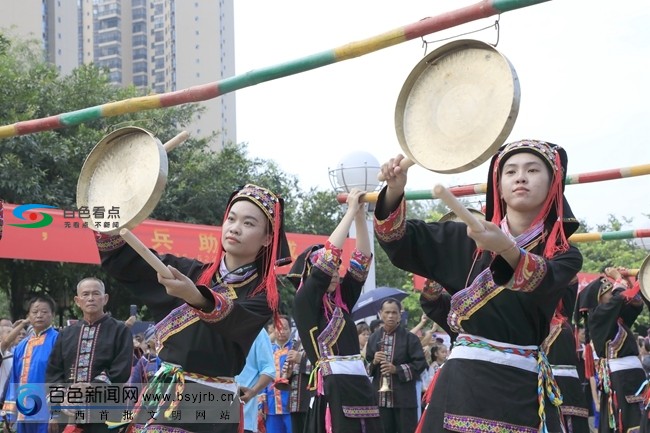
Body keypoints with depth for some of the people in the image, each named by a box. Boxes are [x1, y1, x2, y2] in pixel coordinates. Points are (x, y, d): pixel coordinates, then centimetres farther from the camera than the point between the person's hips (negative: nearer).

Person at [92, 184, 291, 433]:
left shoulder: (262, 294, -1)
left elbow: (235, 322, -22)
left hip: (213, 405, -3)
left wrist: (195, 297, -41)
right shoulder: (191, 272, 8)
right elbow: (118, 259, 9)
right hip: (165, 394, 3)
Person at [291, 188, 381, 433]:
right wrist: (351, 211, -1)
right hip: (334, 389, -7)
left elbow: (361, 261, 16)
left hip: (359, 387, 7)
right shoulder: (304, 302, -1)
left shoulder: (340, 301, 18)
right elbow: (330, 256, -7)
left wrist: (360, 216, 9)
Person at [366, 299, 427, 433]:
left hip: (405, 398, -4)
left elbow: (420, 364, -7)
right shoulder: (374, 338, 11)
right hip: (380, 397, 4)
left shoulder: (410, 338, -2)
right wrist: (374, 362, -7)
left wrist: (396, 369, -16)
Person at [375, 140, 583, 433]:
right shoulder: (472, 237, 11)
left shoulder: (563, 255, 3)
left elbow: (540, 281, -19)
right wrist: (395, 191, -9)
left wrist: (506, 248, -40)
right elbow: (399, 240, 10)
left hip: (522, 390, -1)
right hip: (462, 382, 2)